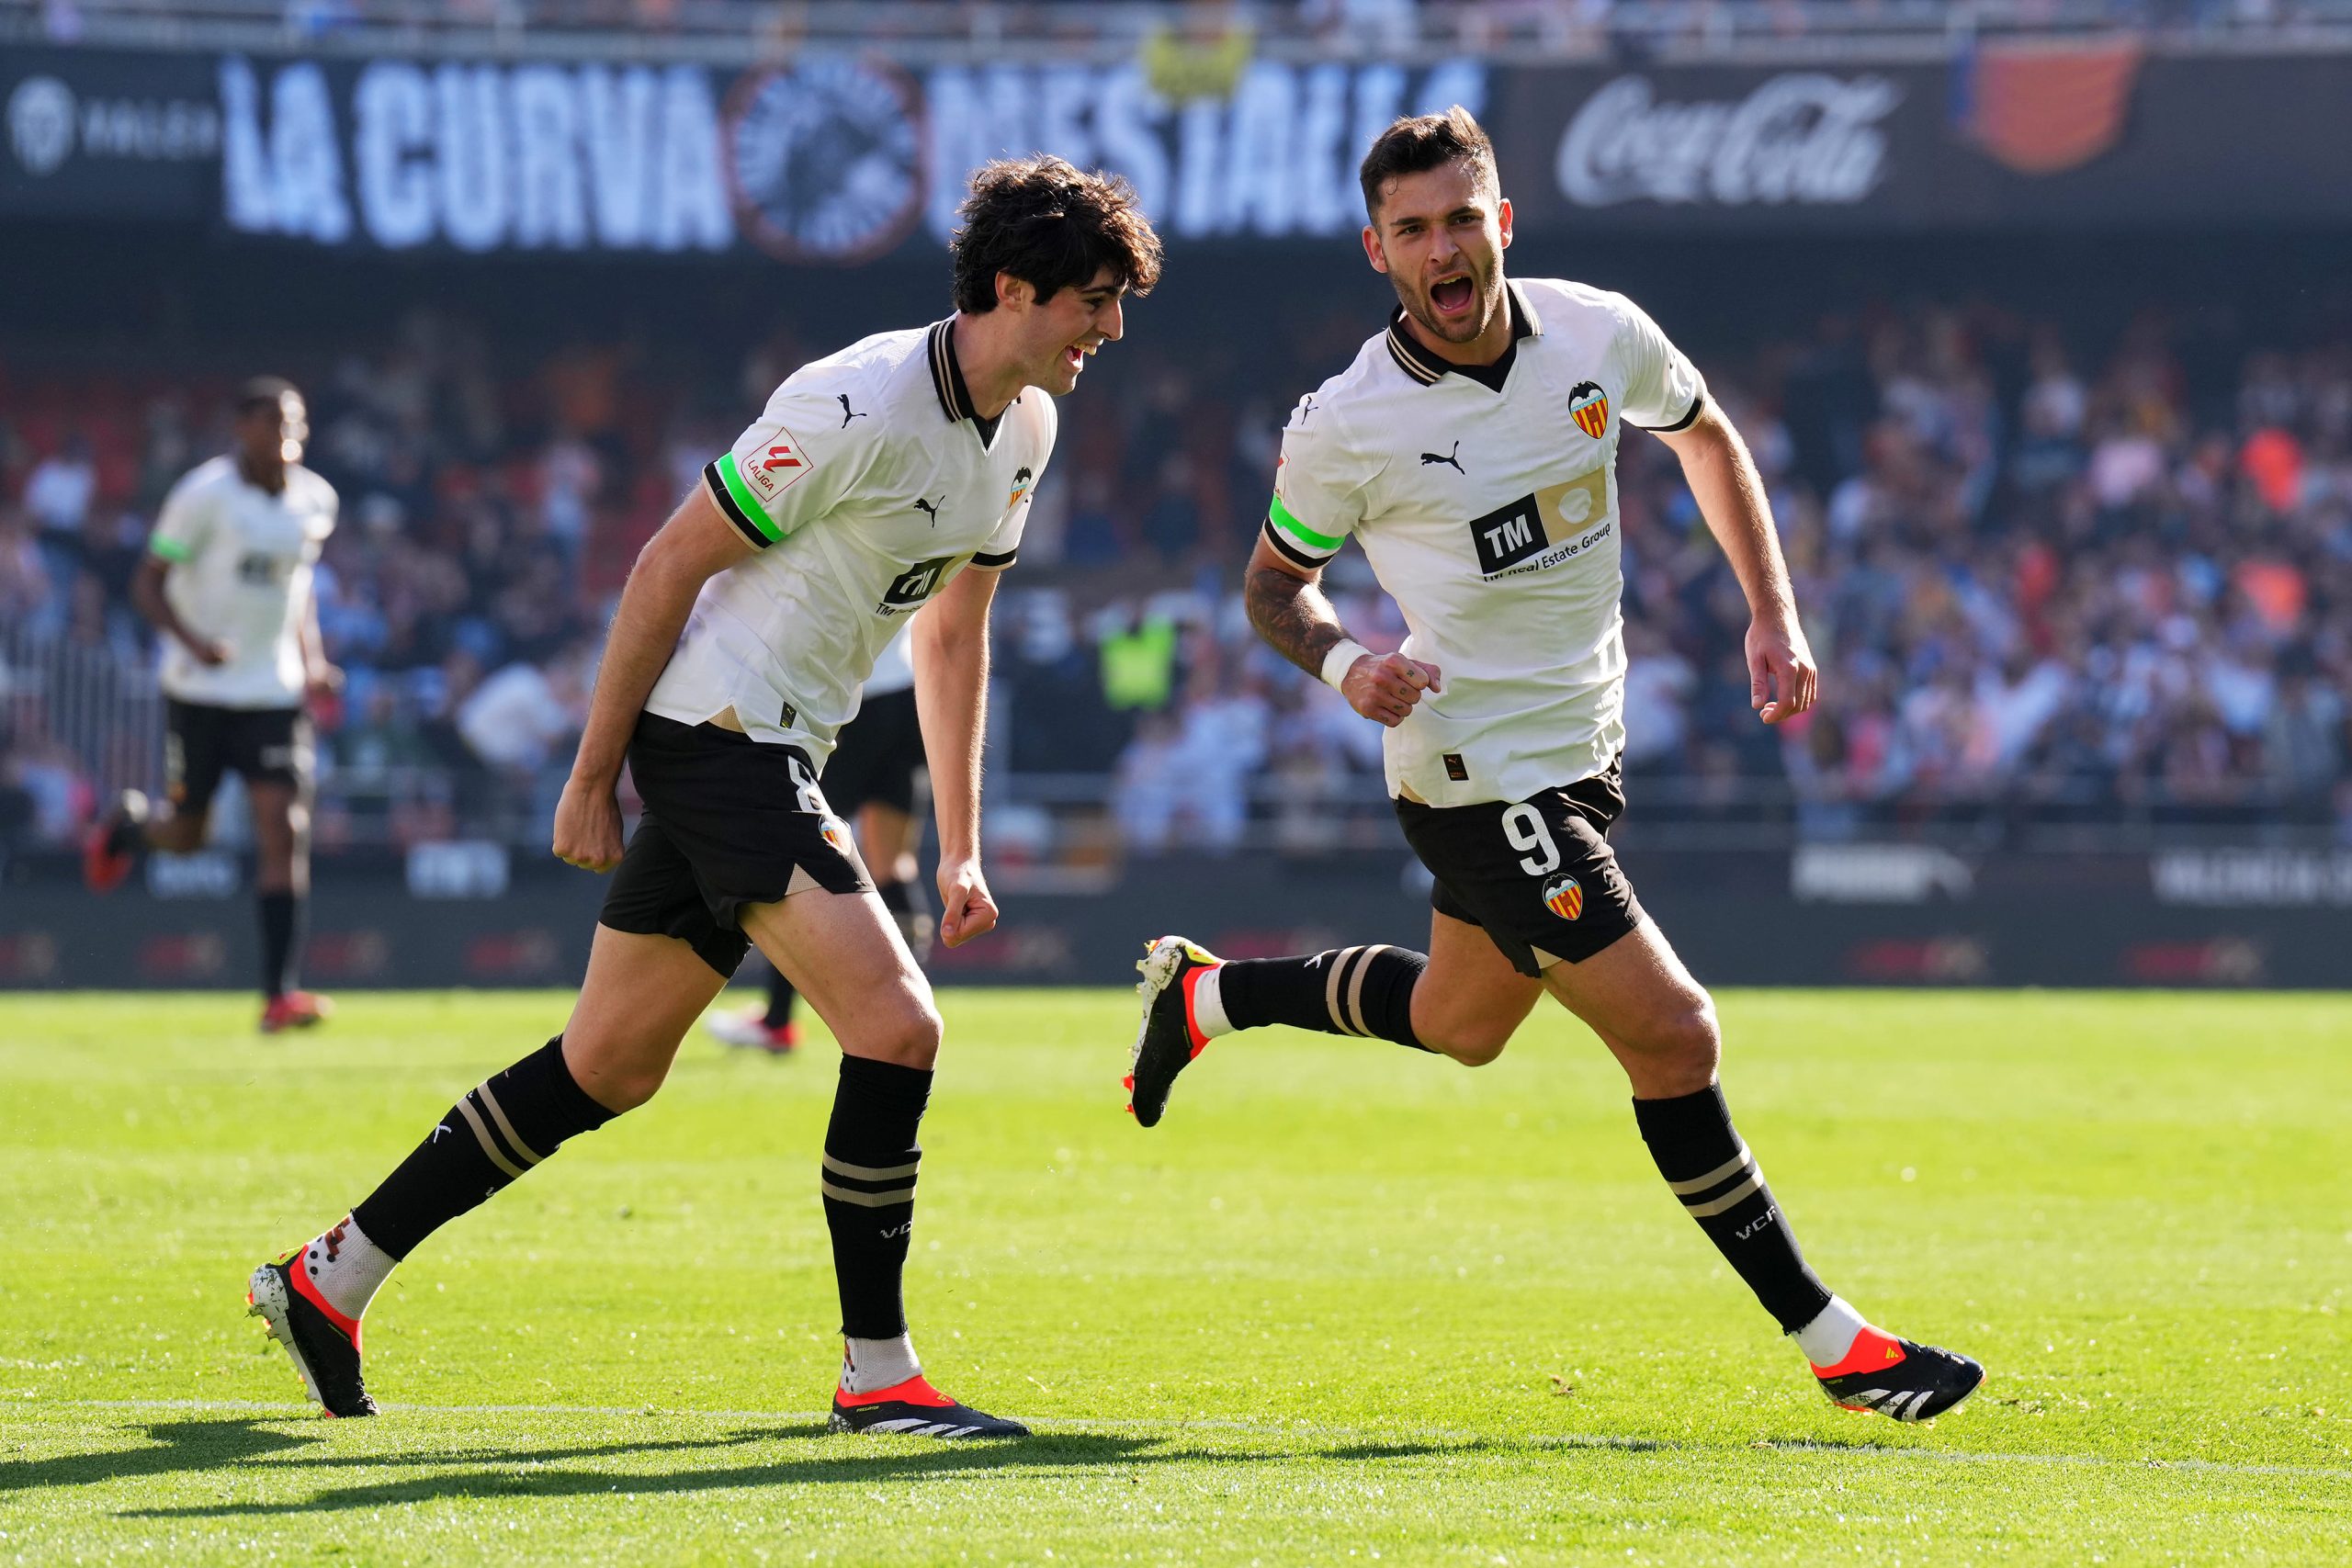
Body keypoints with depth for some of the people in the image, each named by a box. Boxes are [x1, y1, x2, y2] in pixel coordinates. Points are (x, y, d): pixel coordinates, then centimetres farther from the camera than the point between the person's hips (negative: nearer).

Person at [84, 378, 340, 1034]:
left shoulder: (315, 500, 4)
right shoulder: (204, 496, -12)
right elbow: (148, 584, -9)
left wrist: (311, 663, 9)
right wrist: (192, 642, -26)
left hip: (275, 690, 3)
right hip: (200, 688, -3)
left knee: (284, 828, -11)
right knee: (186, 834, 7)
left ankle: (279, 993, -12)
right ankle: (130, 824, 46)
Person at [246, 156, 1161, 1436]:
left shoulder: (1022, 429, 9)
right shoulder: (860, 404, -19)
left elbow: (953, 632, 21)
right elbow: (667, 565, -14)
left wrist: (960, 846, 18)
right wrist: (592, 776, -11)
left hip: (772, 757, 9)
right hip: (713, 736, -9)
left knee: (608, 1067, 13)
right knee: (895, 1027, -17)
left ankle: (327, 1279, 22)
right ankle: (877, 1373, -8)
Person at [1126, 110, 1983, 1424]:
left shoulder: (1599, 334, -7)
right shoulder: (1345, 427, -18)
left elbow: (1707, 437, 13)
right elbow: (1277, 581, -1)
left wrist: (1774, 615, 6)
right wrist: (1342, 660, -22)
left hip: (1584, 748, 7)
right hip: (1475, 774, -7)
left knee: (1462, 1023, 26)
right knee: (1674, 1037, -12)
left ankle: (1202, 996, 47)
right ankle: (1829, 1341, -1)